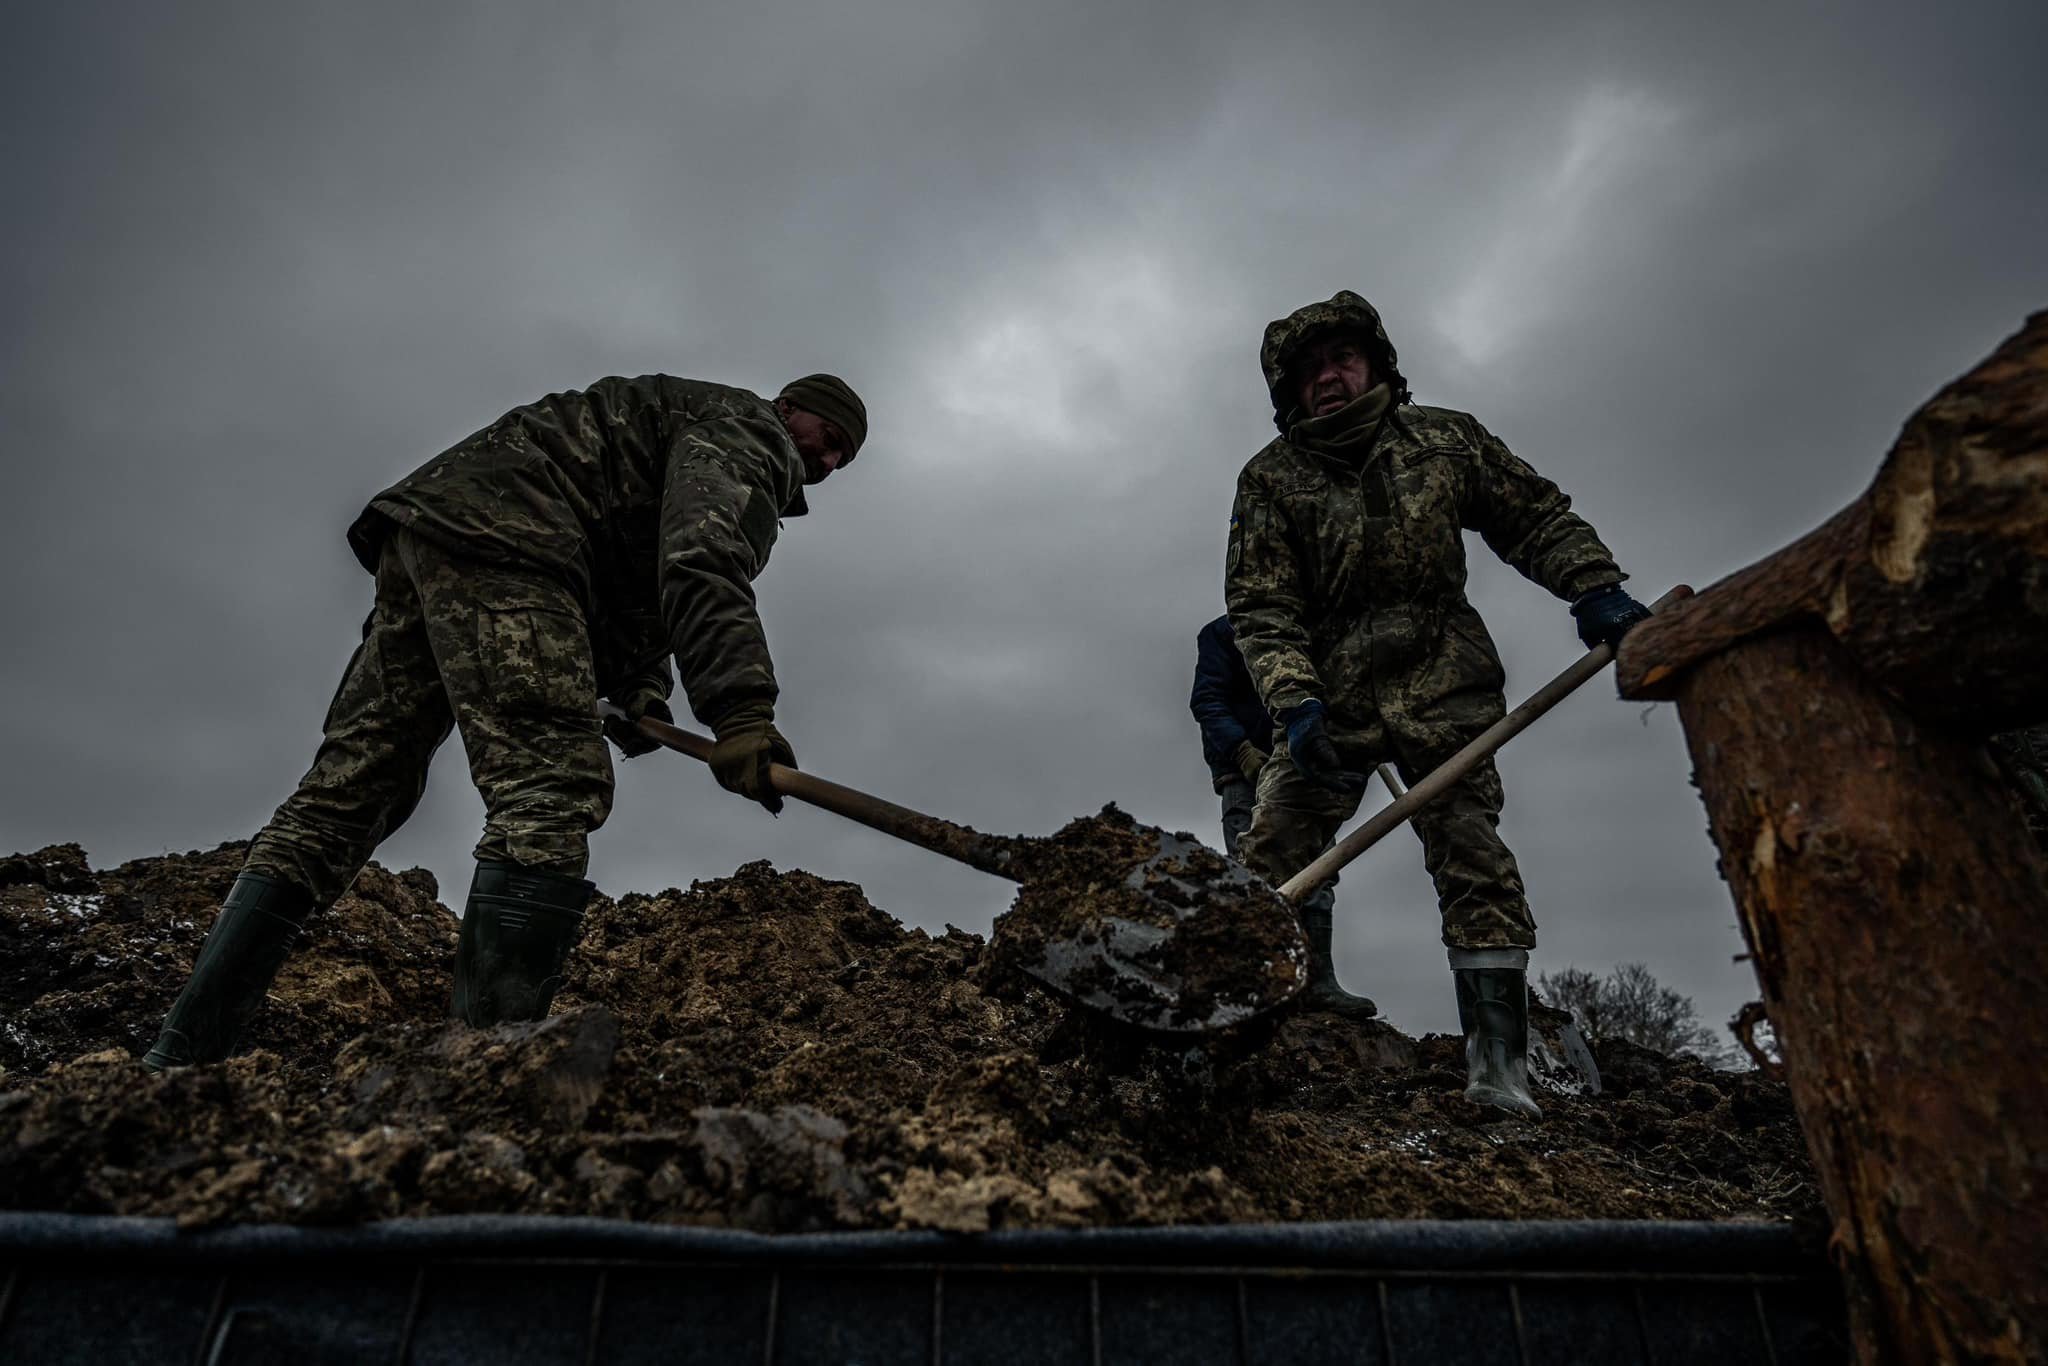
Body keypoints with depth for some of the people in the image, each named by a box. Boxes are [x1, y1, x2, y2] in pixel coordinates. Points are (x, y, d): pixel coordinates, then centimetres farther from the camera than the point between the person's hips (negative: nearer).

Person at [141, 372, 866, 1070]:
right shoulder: (743, 425, 3)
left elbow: (632, 591, 26)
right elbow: (704, 559, -20)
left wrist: (638, 687, 8)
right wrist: (739, 708, -31)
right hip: (491, 532, -11)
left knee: (347, 789, 5)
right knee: (553, 786, -21)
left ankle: (178, 1059, 8)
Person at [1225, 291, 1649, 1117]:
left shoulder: (1444, 439, 5)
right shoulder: (1270, 479, -1)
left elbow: (1535, 517, 12)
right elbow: (1260, 607, -8)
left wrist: (1597, 591, -3)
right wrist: (1295, 703, -21)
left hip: (1443, 685, 1)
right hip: (1331, 693, 0)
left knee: (1470, 853, -4)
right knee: (1269, 858, -6)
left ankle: (1498, 1061, 3)